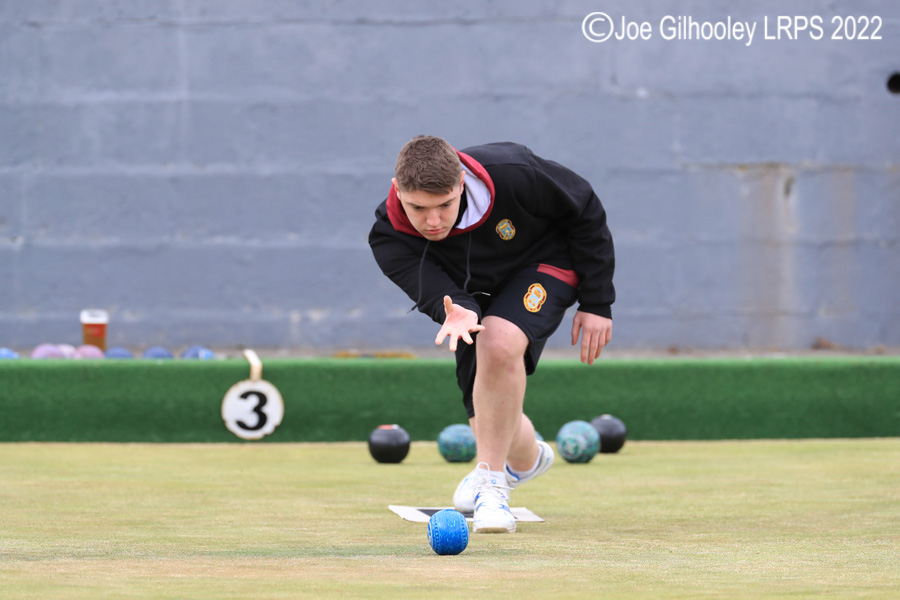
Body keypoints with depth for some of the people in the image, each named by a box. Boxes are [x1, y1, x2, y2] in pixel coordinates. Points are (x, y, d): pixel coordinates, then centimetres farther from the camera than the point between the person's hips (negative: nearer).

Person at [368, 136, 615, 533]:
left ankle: (492, 484, -20)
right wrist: (458, 313, -63)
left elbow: (584, 210, -19)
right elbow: (435, 291, -37)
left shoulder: (512, 174, -36)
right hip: (475, 292, 4)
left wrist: (597, 303, -15)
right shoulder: (389, 239, -29)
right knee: (489, 418, 2)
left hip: (545, 261, -4)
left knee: (498, 343, -34)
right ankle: (526, 460, 41)